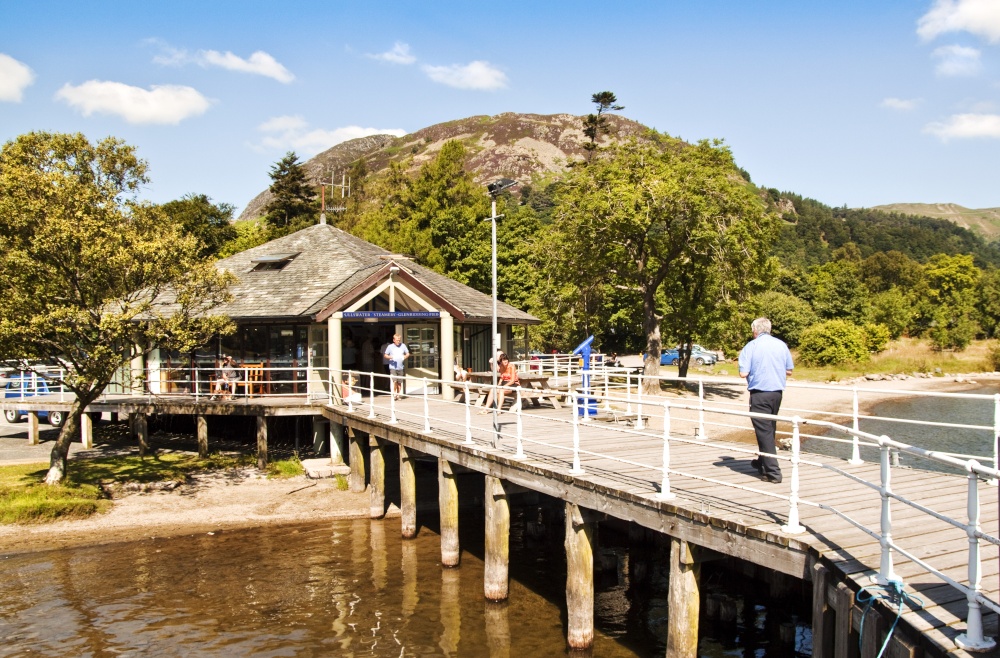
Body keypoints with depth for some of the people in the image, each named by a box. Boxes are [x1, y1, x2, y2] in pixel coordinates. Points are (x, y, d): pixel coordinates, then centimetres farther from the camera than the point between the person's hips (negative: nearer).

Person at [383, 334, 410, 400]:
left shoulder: (403, 346, 5)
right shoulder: (390, 346, -1)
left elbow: (407, 354, 14)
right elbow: (385, 355, 3)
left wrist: (405, 357, -7)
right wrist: (391, 357, -15)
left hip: (400, 367, 3)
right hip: (393, 367, -3)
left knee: (399, 382, 9)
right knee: (394, 381, -13)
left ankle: (399, 394, 18)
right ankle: (394, 394, -4)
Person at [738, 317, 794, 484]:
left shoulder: (751, 346, -10)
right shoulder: (781, 345, 3)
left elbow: (743, 373, -14)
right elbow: (789, 371, 9)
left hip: (759, 394, -5)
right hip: (777, 392, 5)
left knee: (764, 431, -1)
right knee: (770, 429, 20)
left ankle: (772, 471, -4)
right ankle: (762, 462, 36)